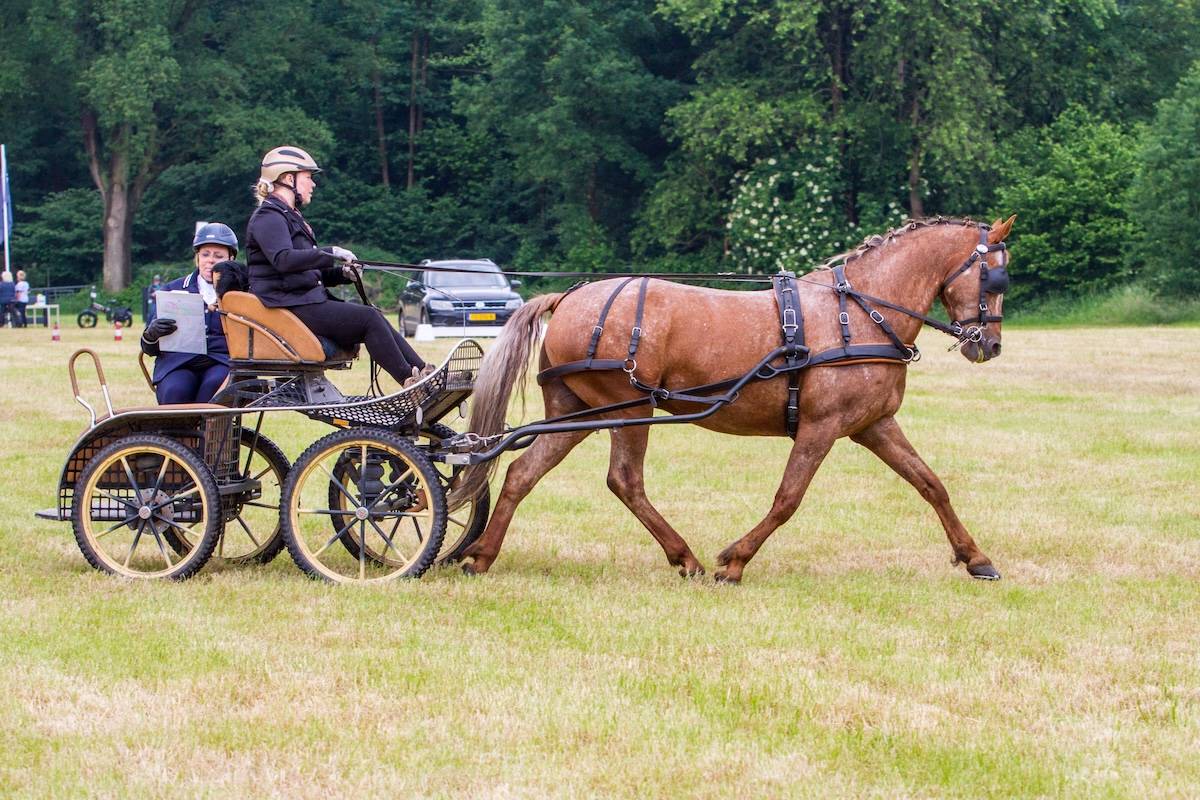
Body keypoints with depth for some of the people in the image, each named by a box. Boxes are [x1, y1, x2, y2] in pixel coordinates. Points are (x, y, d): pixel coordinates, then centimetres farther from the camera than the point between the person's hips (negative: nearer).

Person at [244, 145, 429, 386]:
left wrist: (342, 273, 8)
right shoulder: (268, 217, -7)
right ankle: (411, 382, -17)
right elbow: (283, 259, -26)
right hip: (288, 306, -10)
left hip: (305, 300, 10)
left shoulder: (290, 217, 26)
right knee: (368, 319, -17)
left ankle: (421, 371, -12)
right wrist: (331, 254, -23)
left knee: (374, 318, -4)